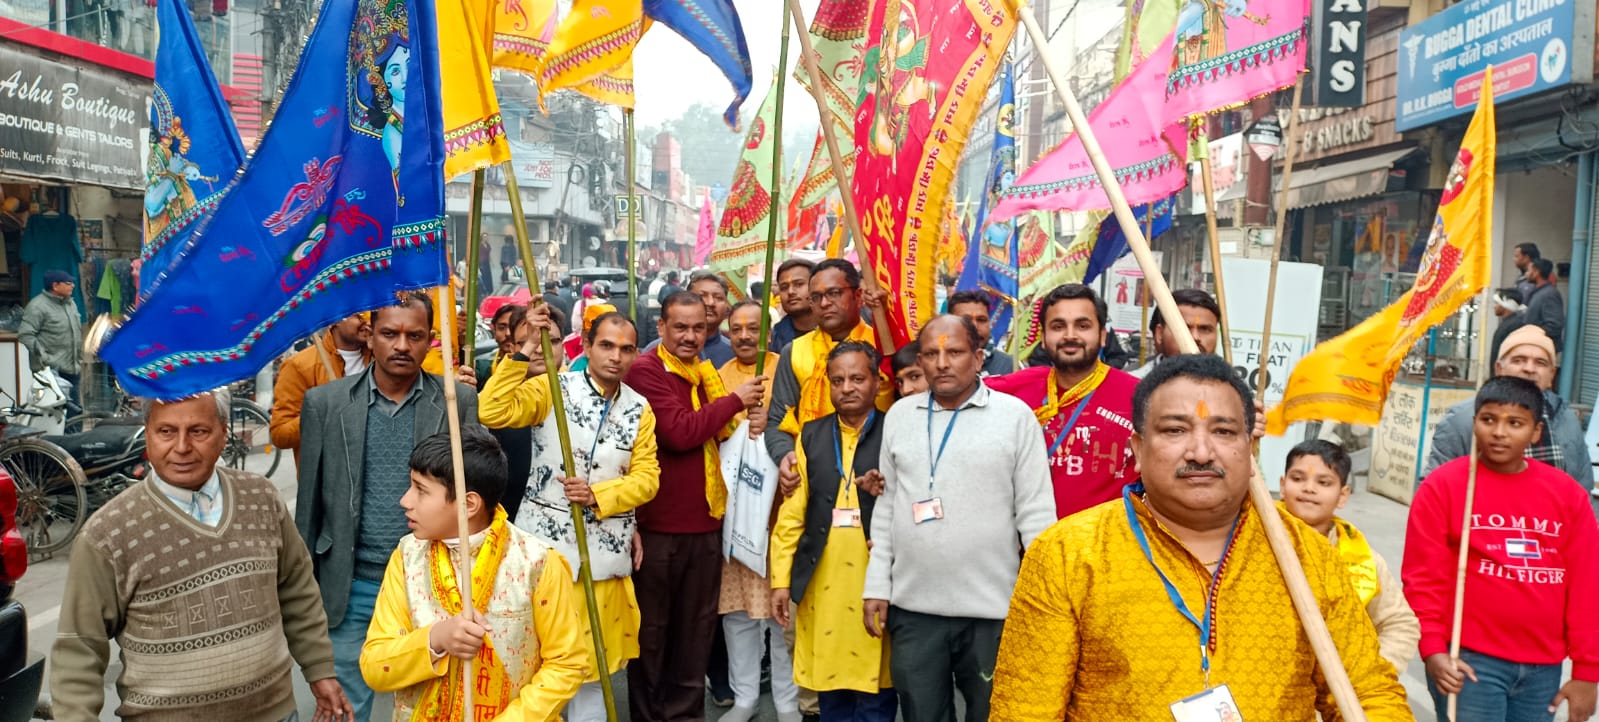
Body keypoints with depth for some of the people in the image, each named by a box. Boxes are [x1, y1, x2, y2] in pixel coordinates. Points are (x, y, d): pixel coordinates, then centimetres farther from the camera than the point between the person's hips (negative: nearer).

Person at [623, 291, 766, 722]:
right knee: (652, 625, 8)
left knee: (697, 624, 15)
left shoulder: (706, 373, 12)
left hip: (706, 520, 7)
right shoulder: (645, 371, -12)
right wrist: (734, 400, -14)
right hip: (659, 523, -7)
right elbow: (679, 432, -23)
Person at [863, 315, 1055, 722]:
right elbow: (886, 506, 10)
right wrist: (877, 585, 6)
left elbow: (1036, 513, -5)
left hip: (992, 608, -3)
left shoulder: (1015, 415, -5)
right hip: (912, 607, 3)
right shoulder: (899, 415, 6)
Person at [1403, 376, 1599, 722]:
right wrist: (1432, 650, -13)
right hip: (1469, 660, -4)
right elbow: (1423, 577, -6)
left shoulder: (1567, 493, 5)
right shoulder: (1442, 485, -5)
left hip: (1543, 666, 4)